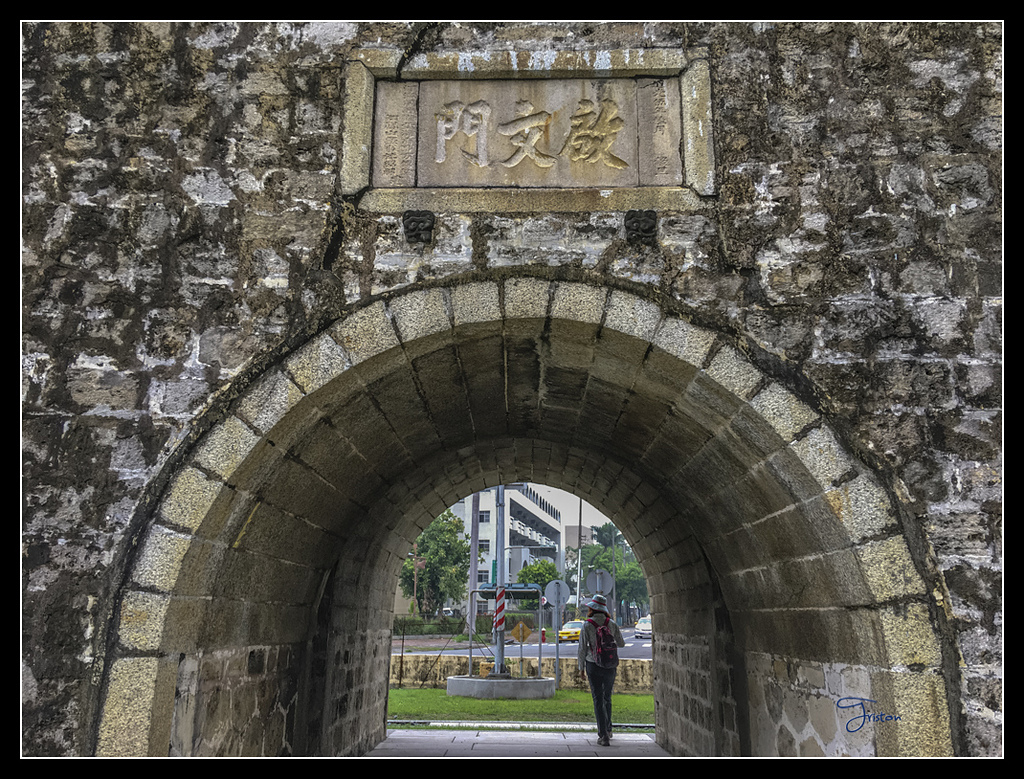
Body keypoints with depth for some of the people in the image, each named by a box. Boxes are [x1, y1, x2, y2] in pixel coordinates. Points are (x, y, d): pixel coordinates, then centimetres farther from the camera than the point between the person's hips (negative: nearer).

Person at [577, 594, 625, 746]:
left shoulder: (587, 626, -11)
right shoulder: (612, 625, -3)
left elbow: (582, 649, -10)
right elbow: (621, 644, 9)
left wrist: (581, 668, 1)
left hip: (593, 665, -3)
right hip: (610, 665, 3)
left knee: (598, 700, 2)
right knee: (607, 698, 21)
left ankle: (603, 735, -5)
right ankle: (608, 730, 32)